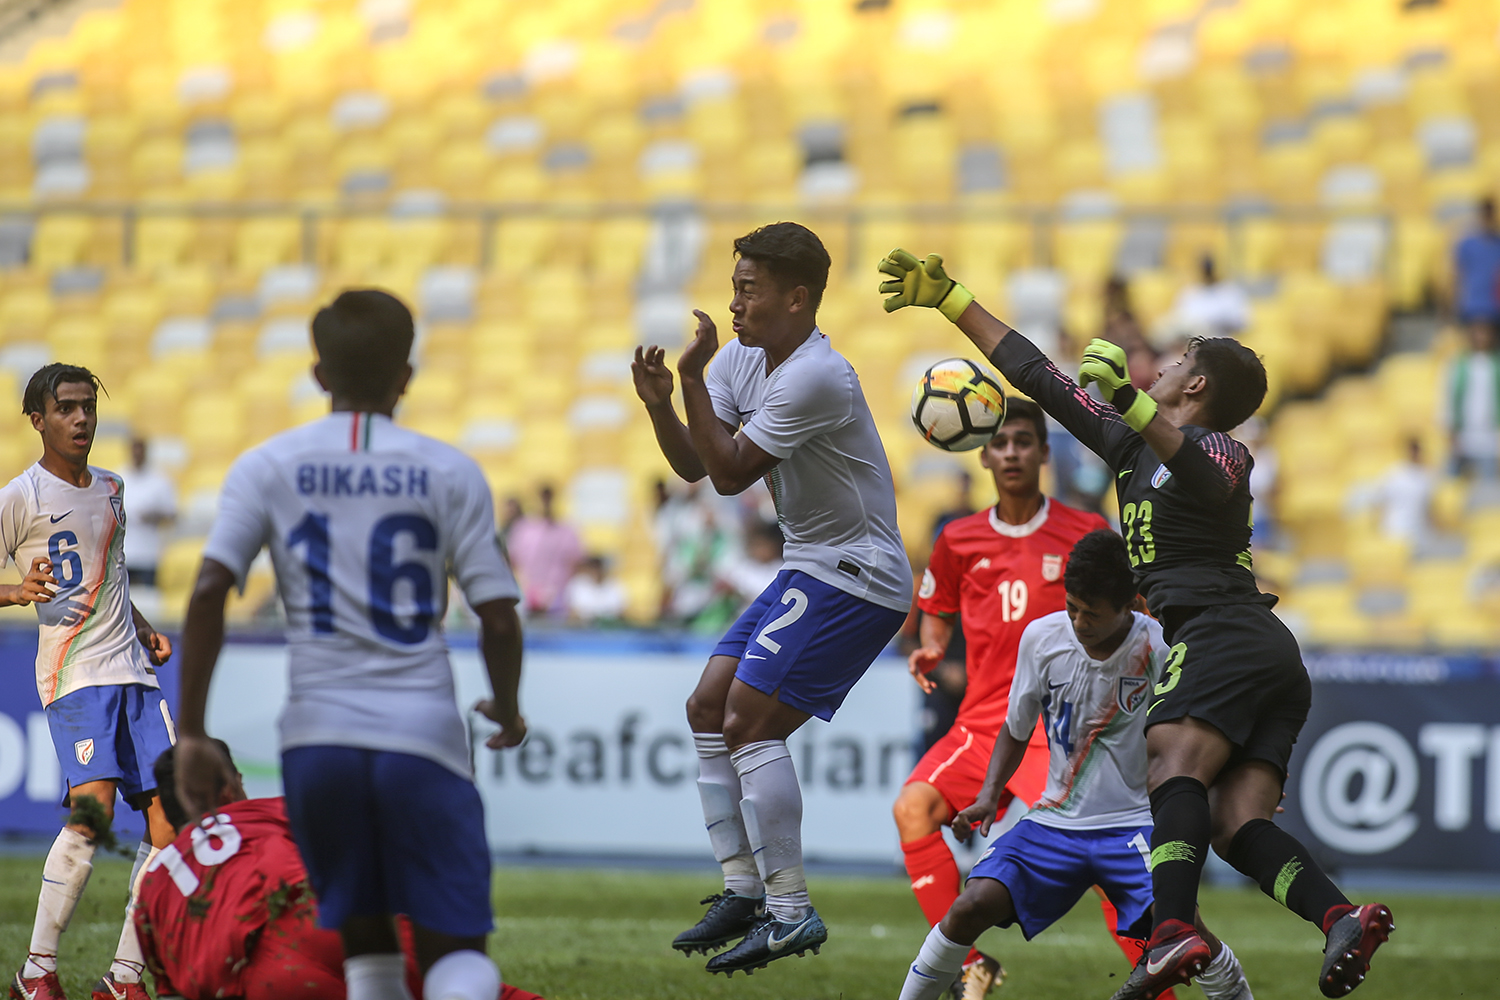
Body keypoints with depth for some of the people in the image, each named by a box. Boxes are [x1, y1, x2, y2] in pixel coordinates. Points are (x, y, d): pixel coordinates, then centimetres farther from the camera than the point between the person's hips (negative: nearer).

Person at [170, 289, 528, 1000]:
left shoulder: (267, 467, 5)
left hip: (317, 736, 1)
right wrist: (507, 710, 18)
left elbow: (209, 590, -6)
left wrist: (192, 733, -2)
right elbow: (498, 616, -1)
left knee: (364, 942, 18)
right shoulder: (448, 473, 3)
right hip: (424, 736, -1)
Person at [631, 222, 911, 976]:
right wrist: (660, 403, -12)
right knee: (709, 708, 9)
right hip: (810, 572, 10)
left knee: (749, 723, -16)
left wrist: (693, 380, -21)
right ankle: (744, 889, 13)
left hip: (854, 579, -10)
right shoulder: (741, 357, 6)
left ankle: (790, 912, -14)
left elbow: (730, 473, -21)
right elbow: (694, 465, 5)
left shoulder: (816, 378, -23)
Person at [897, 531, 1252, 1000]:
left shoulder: (1158, 649, -12)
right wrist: (988, 796, -1)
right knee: (973, 905, -17)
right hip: (1057, 818, 3)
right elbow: (1016, 729, 12)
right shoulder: (1042, 637, -3)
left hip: (1134, 821, -3)